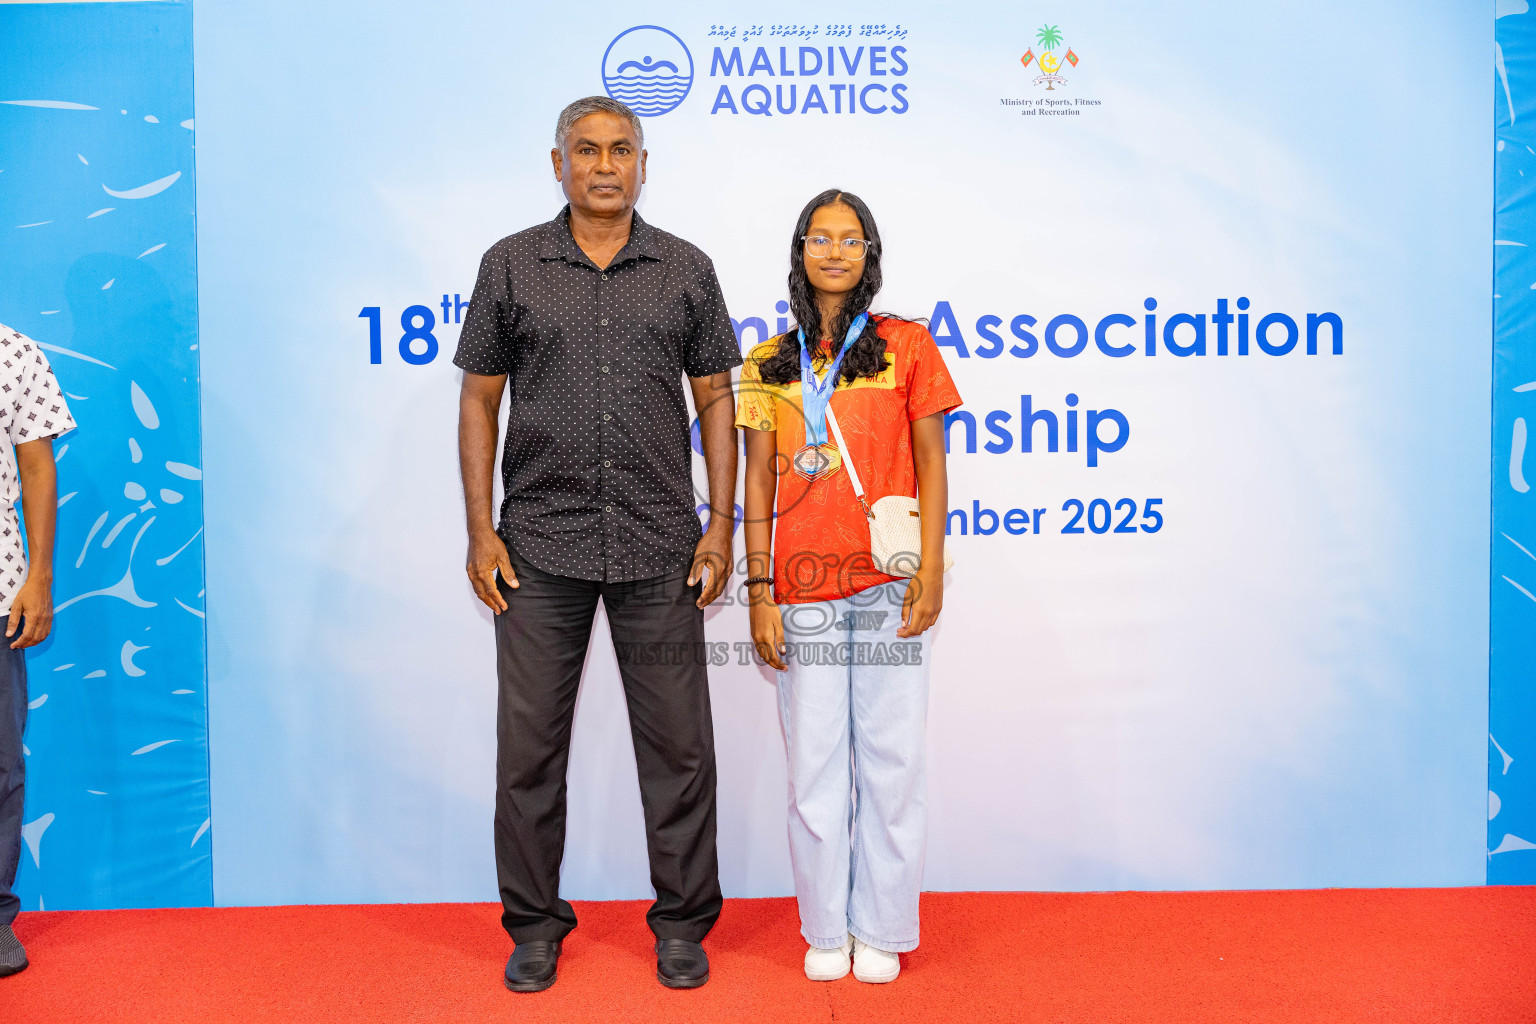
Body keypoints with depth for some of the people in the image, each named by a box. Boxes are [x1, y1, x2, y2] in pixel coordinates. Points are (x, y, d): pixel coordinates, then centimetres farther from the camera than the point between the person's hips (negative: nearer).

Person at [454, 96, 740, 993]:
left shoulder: (686, 270, 7)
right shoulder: (511, 266, 5)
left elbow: (716, 398, 7)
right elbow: (480, 400, 5)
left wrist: (721, 525, -1)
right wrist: (481, 532, -2)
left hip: (660, 549, 0)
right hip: (541, 548, 0)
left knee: (678, 743, 6)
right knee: (529, 742, 7)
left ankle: (684, 922, 23)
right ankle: (535, 923, 25)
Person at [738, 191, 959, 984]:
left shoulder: (906, 346, 5)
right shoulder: (769, 365, 10)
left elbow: (931, 467, 4)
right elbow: (758, 486, 8)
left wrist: (932, 572, -5)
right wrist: (759, 592, 1)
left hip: (887, 584, -1)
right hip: (803, 590, 1)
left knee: (889, 756, 4)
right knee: (814, 759, 6)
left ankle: (881, 931, 19)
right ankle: (826, 931, 21)